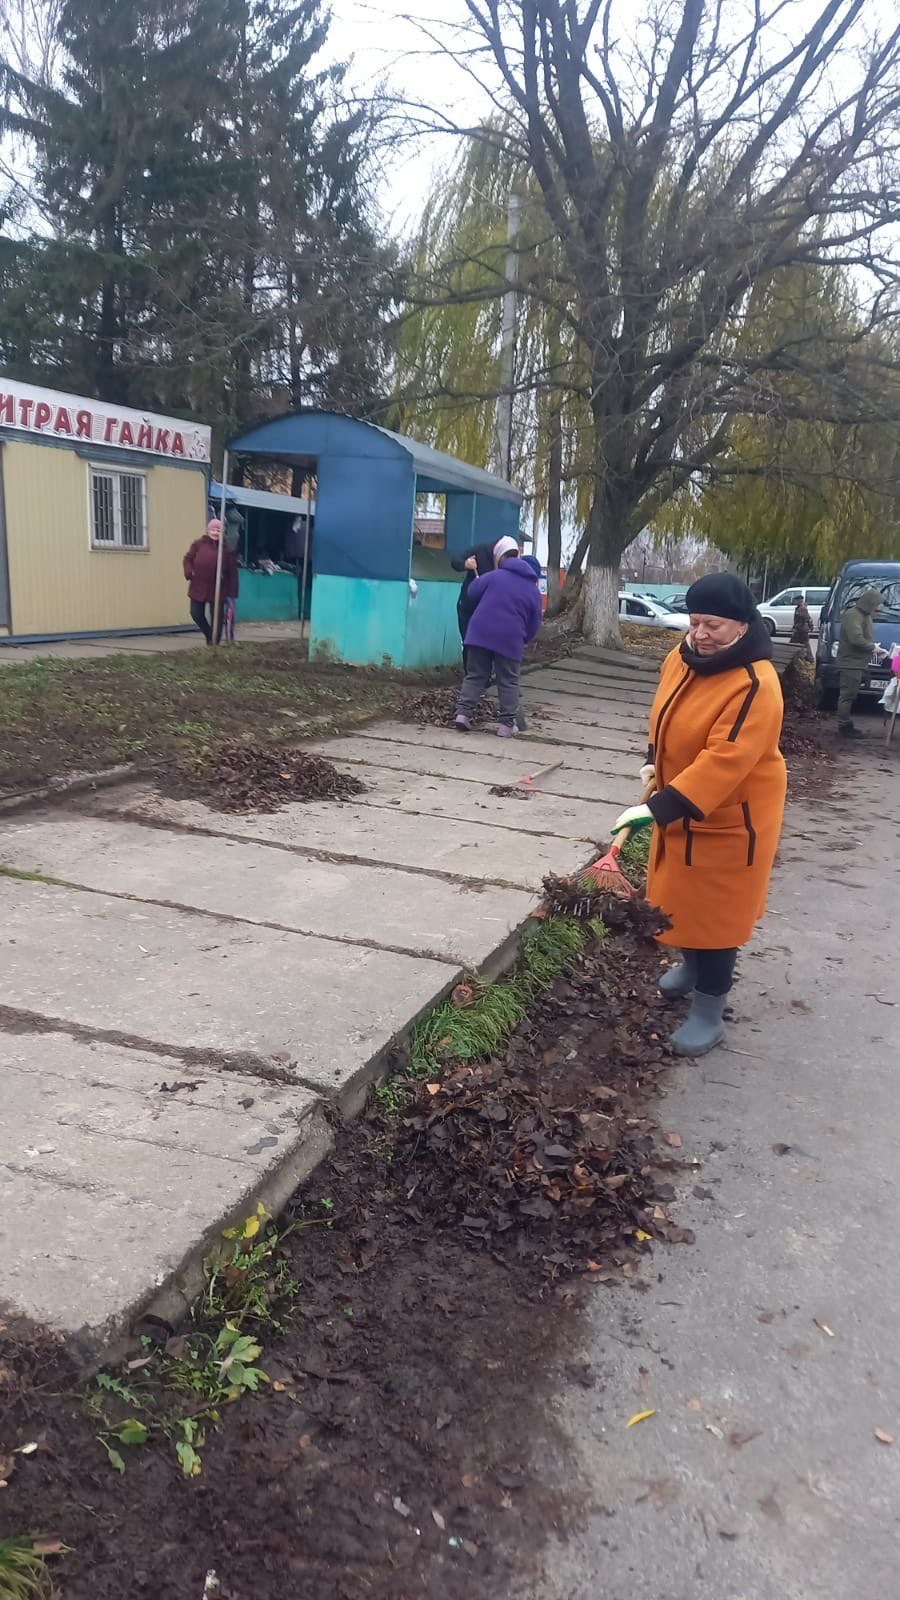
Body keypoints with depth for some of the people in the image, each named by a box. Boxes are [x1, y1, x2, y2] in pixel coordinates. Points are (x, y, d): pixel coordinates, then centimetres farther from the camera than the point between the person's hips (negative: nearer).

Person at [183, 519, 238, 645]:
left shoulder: (227, 549, -3)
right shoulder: (198, 544, 2)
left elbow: (232, 572, -3)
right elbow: (188, 559, 10)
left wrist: (232, 592, -7)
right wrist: (189, 573, -10)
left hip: (217, 591, -2)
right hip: (198, 587, 2)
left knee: (216, 619, 1)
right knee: (196, 614, 7)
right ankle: (209, 635, 32)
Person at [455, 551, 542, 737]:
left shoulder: (494, 576, 3)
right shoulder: (533, 590, 8)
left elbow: (473, 592, 10)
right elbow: (534, 624, 10)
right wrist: (523, 640, 24)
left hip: (480, 634, 1)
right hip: (510, 640, -1)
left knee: (475, 676, 10)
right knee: (508, 682, 7)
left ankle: (463, 712, 0)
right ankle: (506, 723, 6)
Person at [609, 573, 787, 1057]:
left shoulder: (755, 686, -29)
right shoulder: (682, 658, -4)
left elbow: (723, 762, -37)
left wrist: (659, 809, -41)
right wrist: (654, 760, 12)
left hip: (729, 817, -8)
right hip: (682, 806, 8)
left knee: (715, 908, 1)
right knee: (681, 895, 22)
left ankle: (708, 1012, 15)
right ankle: (692, 966, 47)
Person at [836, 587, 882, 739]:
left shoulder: (865, 615, 17)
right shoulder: (853, 615, -16)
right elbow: (856, 640, -25)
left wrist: (872, 645, 8)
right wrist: (873, 646, -13)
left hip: (857, 663, 10)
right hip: (850, 663, -10)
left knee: (849, 696, 14)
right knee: (847, 696, -8)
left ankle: (847, 725, 20)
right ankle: (844, 727, -6)